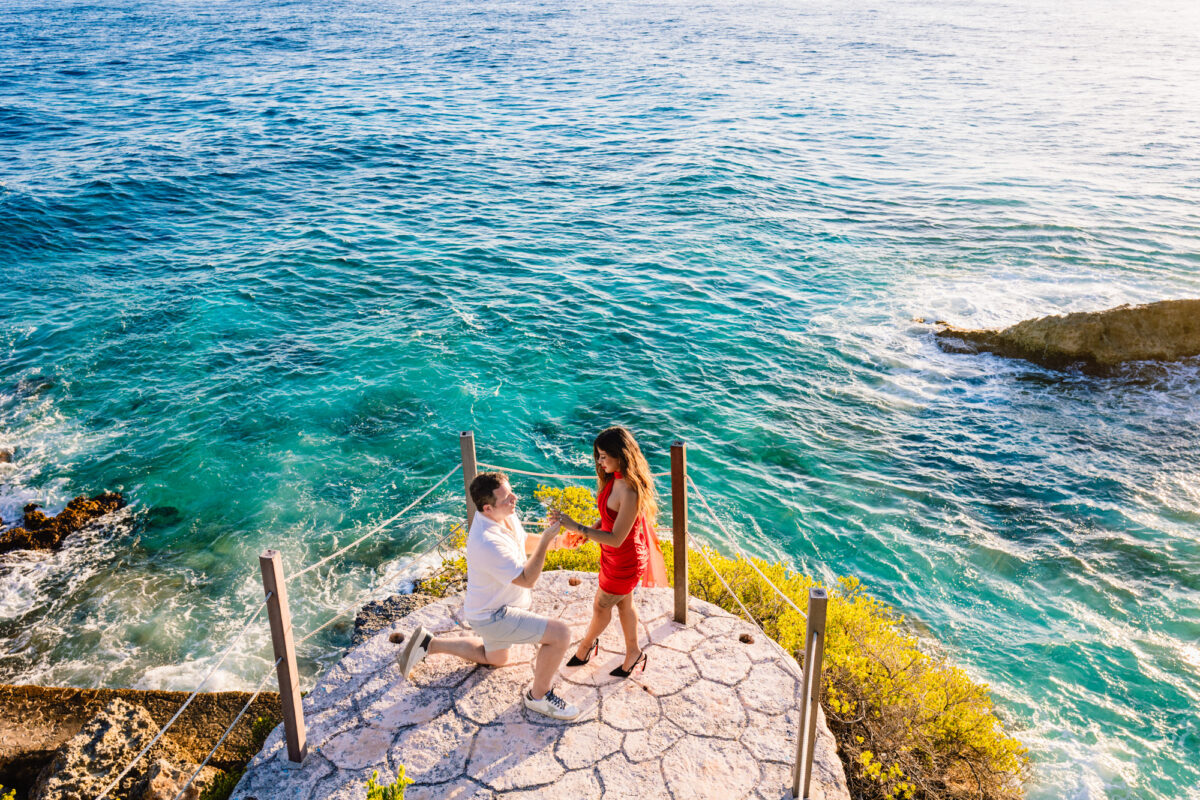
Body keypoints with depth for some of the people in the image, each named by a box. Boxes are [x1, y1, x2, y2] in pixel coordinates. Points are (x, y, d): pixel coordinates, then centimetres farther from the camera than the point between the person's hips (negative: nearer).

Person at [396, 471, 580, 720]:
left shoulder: (505, 513, -10)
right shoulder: (487, 543, -37)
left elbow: (520, 541, 12)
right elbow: (527, 580, -31)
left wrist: (546, 532, -2)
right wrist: (546, 541, -31)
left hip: (499, 605, 9)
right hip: (493, 617, -9)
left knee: (494, 658, 34)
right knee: (561, 634, -19)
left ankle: (428, 644, 33)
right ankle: (538, 696, 4)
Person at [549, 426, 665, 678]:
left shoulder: (630, 492, -34)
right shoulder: (615, 478, -5)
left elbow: (616, 538, -33)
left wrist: (576, 526, -37)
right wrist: (585, 533, -1)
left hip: (625, 561, -8)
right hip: (612, 556, 8)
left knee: (601, 606, 16)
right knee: (623, 603, 24)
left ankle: (587, 644, 44)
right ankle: (633, 653, 44)